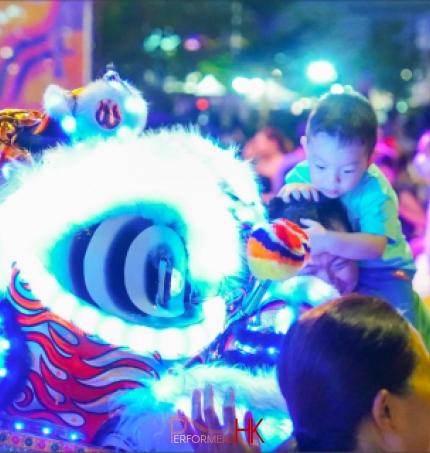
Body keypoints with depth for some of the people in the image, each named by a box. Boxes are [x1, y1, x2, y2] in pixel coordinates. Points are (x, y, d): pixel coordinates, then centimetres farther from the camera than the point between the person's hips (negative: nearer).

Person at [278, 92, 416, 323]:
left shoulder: (374, 190, -26)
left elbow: (375, 246, -36)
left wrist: (327, 241, -50)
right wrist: (289, 192, -31)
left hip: (379, 269, -4)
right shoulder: (302, 175, -13)